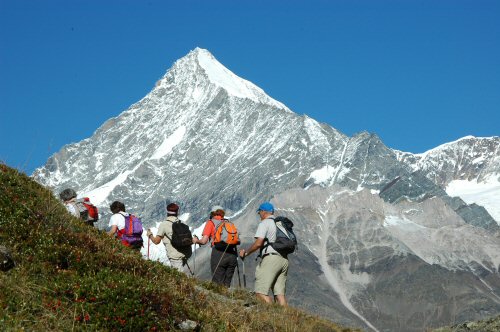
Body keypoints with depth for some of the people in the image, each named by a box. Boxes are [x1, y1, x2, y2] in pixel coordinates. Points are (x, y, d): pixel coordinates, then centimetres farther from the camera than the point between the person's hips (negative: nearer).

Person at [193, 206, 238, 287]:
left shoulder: (211, 222, 8)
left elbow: (204, 241, 1)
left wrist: (196, 241, 21)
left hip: (219, 254, -4)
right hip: (232, 254, 4)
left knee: (218, 284, 0)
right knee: (226, 284, 12)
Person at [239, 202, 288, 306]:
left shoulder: (264, 223, -1)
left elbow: (258, 243, -12)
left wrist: (246, 252, 1)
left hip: (271, 258, -8)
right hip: (284, 259, 8)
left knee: (260, 291, -9)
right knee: (280, 293, 5)